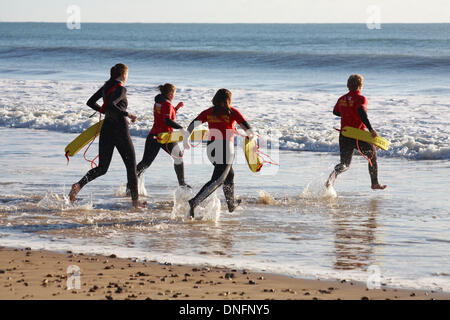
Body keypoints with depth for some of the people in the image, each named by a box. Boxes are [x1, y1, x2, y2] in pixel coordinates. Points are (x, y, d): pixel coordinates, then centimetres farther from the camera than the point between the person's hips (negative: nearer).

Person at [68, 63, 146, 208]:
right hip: (120, 130, -7)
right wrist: (128, 114, -20)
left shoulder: (106, 86, 10)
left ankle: (79, 185, -17)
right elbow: (110, 105, -28)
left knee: (102, 168, 9)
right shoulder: (121, 89, -13)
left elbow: (90, 102, 14)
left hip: (106, 128, 7)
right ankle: (135, 201, 12)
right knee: (131, 166, 8)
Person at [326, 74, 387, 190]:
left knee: (345, 164, 9)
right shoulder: (360, 98, -11)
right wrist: (370, 129, -35)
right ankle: (375, 183, 26)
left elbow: (335, 112, 26)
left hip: (344, 135, 5)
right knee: (372, 155, 21)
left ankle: (335, 172, -26)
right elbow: (361, 112, -30)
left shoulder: (342, 99, 8)